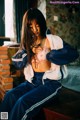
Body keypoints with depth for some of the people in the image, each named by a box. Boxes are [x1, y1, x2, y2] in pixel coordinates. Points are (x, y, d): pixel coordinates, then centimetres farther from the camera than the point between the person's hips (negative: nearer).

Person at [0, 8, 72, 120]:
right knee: (10, 95, -22)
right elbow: (18, 64, 6)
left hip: (50, 82, -4)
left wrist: (48, 54, -19)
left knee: (23, 102, -26)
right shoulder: (27, 43, 12)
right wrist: (30, 52, -9)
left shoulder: (53, 40, -3)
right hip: (32, 82, 5)